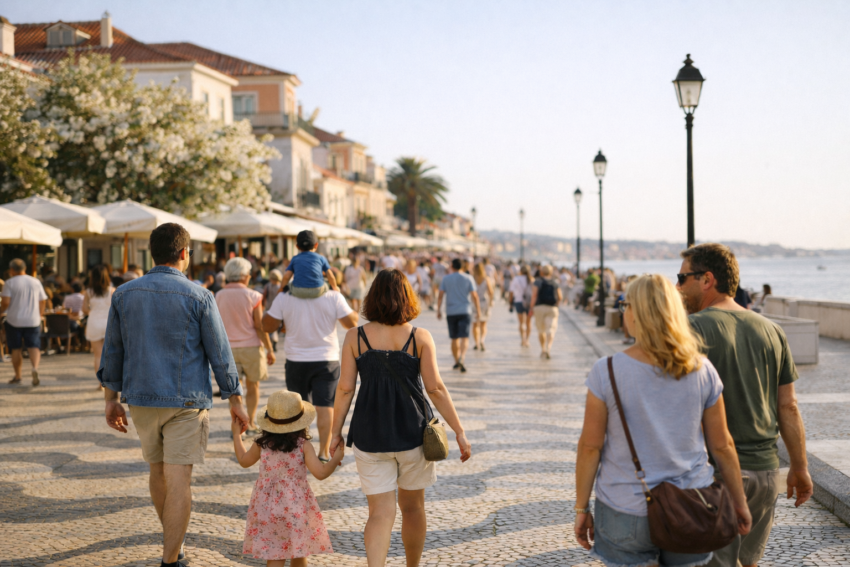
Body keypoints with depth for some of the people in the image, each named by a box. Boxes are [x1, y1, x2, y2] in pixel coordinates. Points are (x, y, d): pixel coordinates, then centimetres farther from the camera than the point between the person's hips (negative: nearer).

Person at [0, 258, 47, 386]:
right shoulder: (36, 282, 7)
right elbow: (43, 301, 10)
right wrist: (40, 315, 22)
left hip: (14, 320, -2)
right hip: (33, 321, 2)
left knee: (15, 349, 8)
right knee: (34, 346, -1)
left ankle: (17, 376, 14)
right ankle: (35, 367, -27)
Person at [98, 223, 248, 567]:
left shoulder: (124, 294, 1)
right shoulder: (198, 297, -10)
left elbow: (112, 351, 6)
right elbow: (219, 354, -6)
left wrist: (111, 400, 15)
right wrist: (236, 402, 2)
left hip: (141, 399, 5)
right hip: (186, 402, -4)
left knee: (158, 470, 21)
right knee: (178, 480, -3)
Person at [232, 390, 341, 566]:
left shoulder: (262, 444, -3)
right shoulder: (303, 445, -12)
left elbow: (244, 461, 15)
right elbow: (320, 473, -17)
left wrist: (236, 434, 27)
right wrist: (336, 459, 0)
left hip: (267, 507, 2)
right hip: (296, 507, -2)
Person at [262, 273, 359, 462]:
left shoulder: (284, 297, -8)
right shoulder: (333, 297, -11)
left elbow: (267, 326, -6)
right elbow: (351, 323, -5)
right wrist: (356, 314, 15)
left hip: (296, 362, 1)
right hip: (326, 360, -1)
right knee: (324, 407, 4)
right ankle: (324, 452, 0)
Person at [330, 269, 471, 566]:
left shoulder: (355, 337, -2)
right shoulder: (420, 337, -5)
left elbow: (345, 388, -3)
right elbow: (435, 389, -8)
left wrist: (336, 433, 7)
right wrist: (460, 433, -3)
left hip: (369, 435, 0)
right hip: (413, 431, 0)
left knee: (380, 513, 2)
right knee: (413, 507, 19)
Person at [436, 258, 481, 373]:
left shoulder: (446, 279, 3)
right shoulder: (468, 278, 1)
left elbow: (440, 296, -1)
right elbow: (474, 296, -3)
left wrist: (438, 310, 5)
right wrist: (478, 311, 3)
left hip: (451, 312, 2)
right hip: (465, 312, -2)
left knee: (454, 338, 12)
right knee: (464, 337, -9)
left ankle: (456, 362, 22)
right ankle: (461, 359, -30)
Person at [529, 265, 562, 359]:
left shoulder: (538, 281, 1)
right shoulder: (555, 282, 9)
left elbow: (534, 294, -10)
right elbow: (560, 297, 5)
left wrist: (532, 307, -5)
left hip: (539, 307, -1)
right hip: (552, 308, 1)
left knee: (541, 330, 12)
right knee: (551, 329, -7)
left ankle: (543, 349, 18)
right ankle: (548, 347, -28)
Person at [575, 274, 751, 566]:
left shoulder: (607, 371, -12)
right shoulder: (702, 370, -5)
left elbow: (590, 446, -9)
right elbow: (722, 445, 1)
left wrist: (581, 509, 1)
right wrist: (740, 502, 13)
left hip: (626, 514, -2)